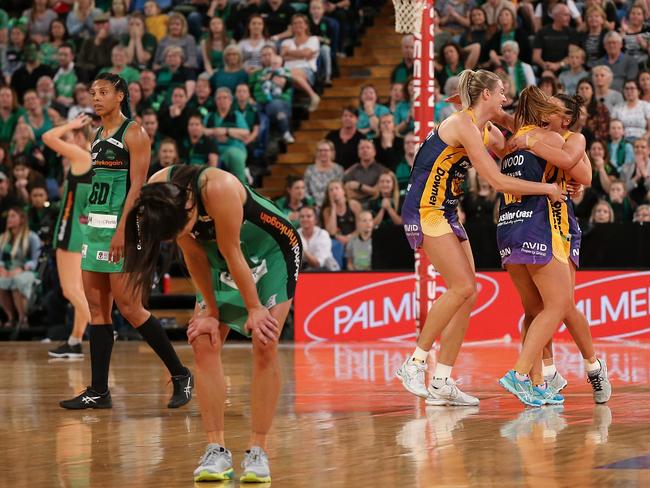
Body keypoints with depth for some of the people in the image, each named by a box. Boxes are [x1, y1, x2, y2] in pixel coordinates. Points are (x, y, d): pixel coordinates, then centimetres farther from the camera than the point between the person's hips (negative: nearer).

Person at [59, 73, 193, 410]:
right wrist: (91, 222, 16)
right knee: (97, 309, 6)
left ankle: (180, 375, 3)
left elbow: (137, 186, -15)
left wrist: (122, 230, -23)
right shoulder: (97, 136, 16)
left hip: (122, 228, -8)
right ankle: (99, 392, 9)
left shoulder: (134, 134, -8)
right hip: (95, 226, 8)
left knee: (130, 308, -9)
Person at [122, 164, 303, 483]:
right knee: (204, 343, -7)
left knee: (265, 346, -13)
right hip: (218, 255, 5)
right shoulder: (155, 193, -23)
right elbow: (193, 254, -12)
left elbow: (232, 252, -28)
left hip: (272, 250, -5)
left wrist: (254, 307, -17)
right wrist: (211, 310, -7)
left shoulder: (219, 188, -40)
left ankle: (258, 451, -8)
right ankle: (216, 450, -5)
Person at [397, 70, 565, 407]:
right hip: (426, 210, -10)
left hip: (446, 214, 10)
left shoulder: (488, 131, 13)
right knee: (462, 287, -17)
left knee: (468, 293, 2)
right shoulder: (464, 124, -17)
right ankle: (414, 363, -8)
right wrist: (547, 189, -13)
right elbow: (498, 182, -21)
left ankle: (442, 382, 3)